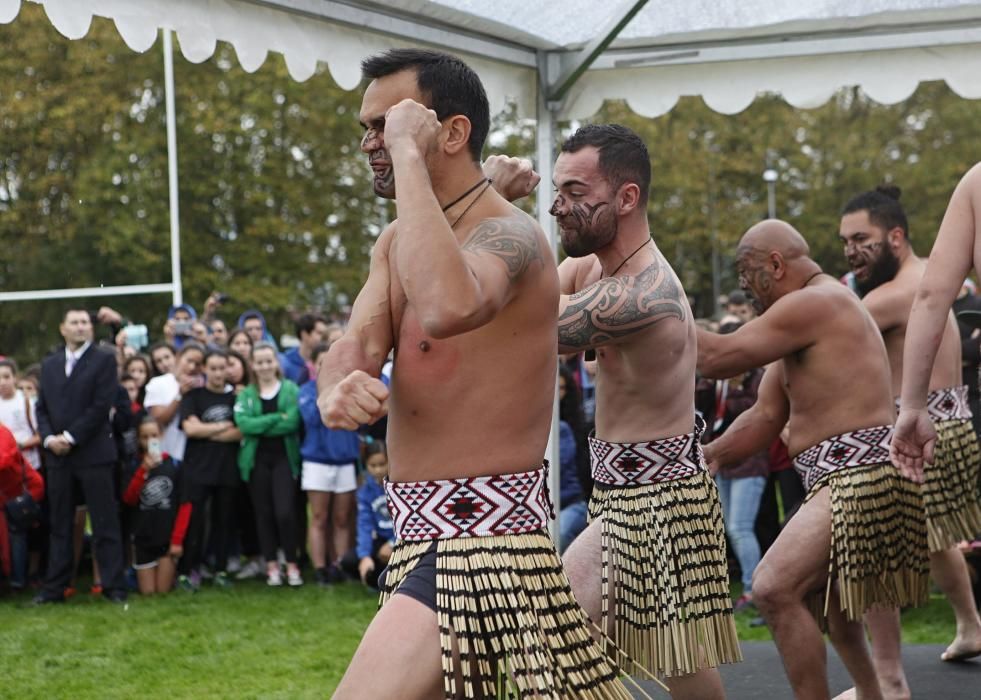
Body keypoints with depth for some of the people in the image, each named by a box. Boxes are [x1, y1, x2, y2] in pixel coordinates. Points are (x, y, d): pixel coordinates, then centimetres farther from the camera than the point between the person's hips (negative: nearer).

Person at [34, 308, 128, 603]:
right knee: (59, 526, 8)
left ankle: (114, 586, -1)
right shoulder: (49, 364, 16)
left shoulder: (104, 360, 0)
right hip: (57, 455, 5)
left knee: (105, 524, -3)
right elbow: (42, 407, 14)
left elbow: (102, 405, -9)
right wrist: (48, 438, -4)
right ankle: (54, 588, 11)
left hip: (93, 453, -5)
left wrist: (70, 437, -12)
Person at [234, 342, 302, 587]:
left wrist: (259, 425, -11)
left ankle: (291, 564, 1)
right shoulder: (246, 395, 8)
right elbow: (243, 422, -9)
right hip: (257, 459, 2)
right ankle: (271, 565, 13)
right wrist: (277, 418, -13)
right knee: (264, 513, 5)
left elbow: (292, 422, -12)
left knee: (285, 512, -11)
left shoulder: (290, 390, 2)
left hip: (284, 457, -2)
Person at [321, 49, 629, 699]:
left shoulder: (508, 232, -17)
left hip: (483, 536, -10)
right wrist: (337, 385, -27)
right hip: (425, 531, 10)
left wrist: (408, 153, -31)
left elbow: (450, 308, -40)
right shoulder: (398, 241, 12)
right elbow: (356, 346, -2)